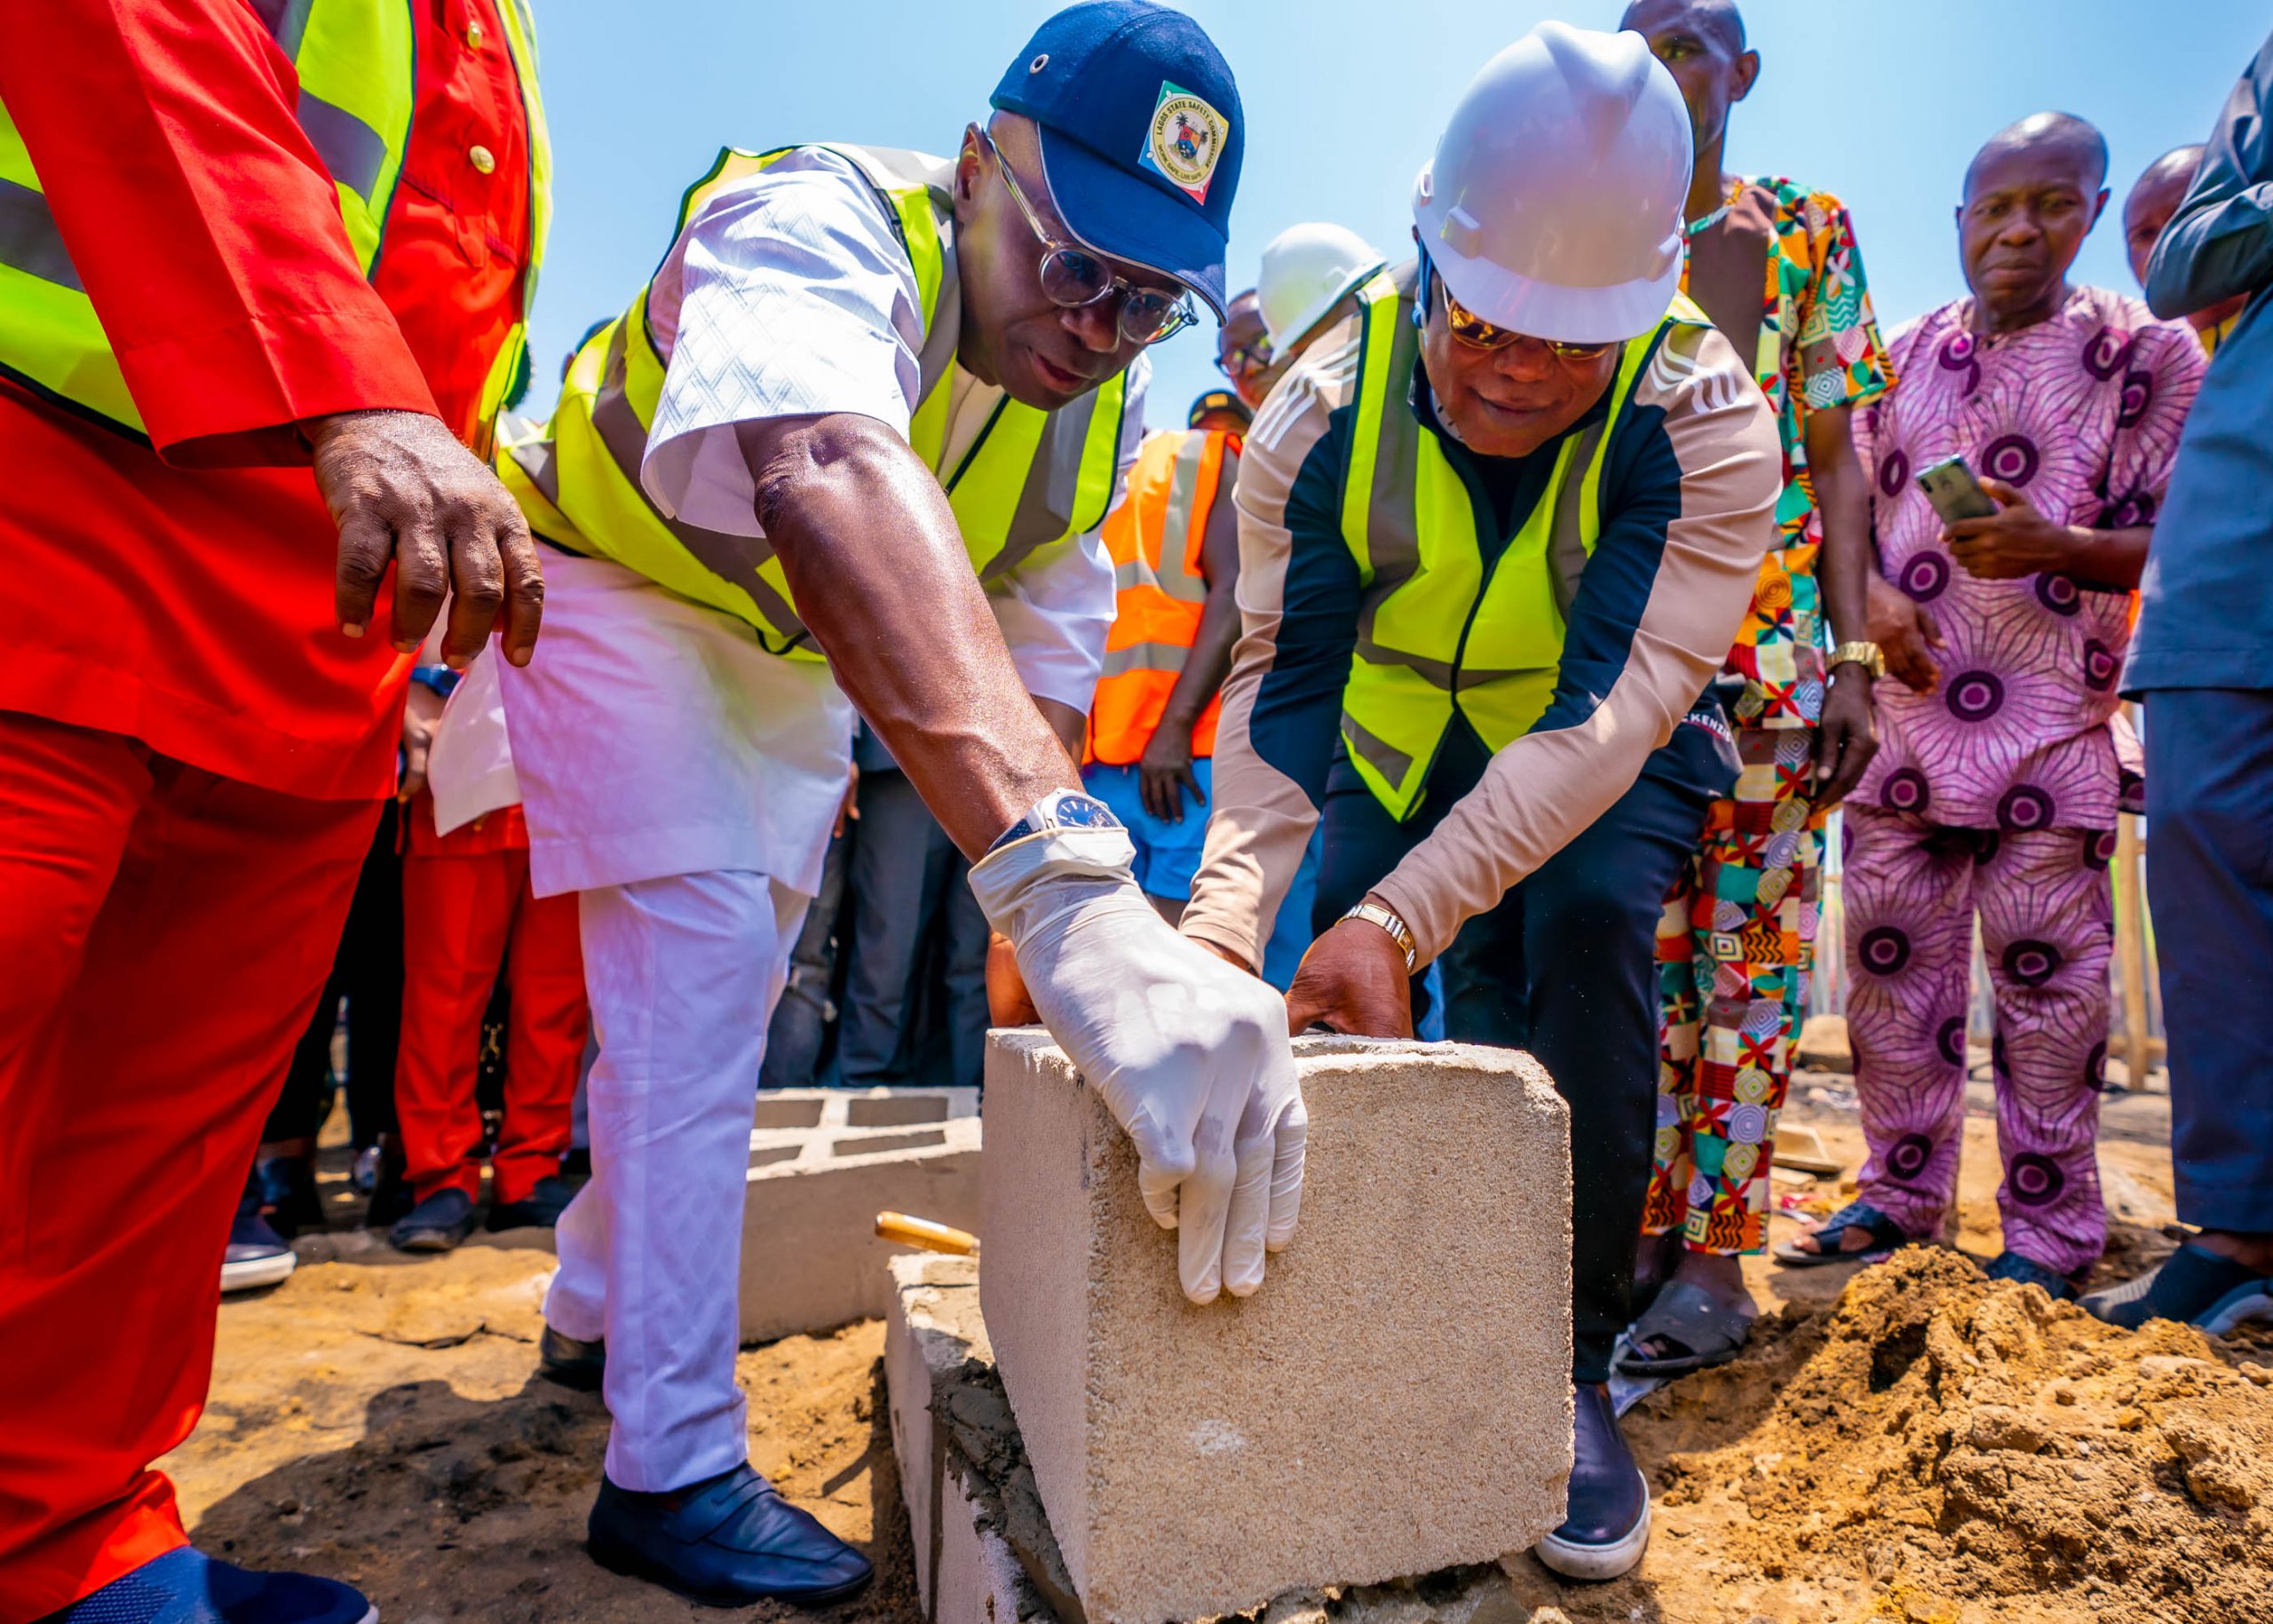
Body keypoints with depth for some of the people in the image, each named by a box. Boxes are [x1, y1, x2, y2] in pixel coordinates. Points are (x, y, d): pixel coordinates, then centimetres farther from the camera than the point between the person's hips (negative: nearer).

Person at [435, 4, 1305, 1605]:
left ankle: (598, 1309, 37)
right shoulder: (821, 224, -37)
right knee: (698, 956, -21)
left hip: (801, 652, 7)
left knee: (720, 986, 14)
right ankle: (673, 1467, -8)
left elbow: (1050, 657, -5)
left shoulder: (1105, 402, -15)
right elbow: (835, 481, -59)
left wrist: (1031, 921, -12)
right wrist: (1067, 886, -74)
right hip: (614, 582, -6)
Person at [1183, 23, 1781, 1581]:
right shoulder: (1324, 411, -23)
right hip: (1398, 742, 3)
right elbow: (1282, 687, -25)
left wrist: (1397, 920, -49)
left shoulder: (1708, 428, -29)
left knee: (1586, 916, -31)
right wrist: (1222, 924, -42)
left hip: (1608, 761, -2)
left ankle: (1569, 1373, -15)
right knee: (1335, 1024, -4)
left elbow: (1608, 713, -37)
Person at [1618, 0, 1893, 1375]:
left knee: (1746, 955, 1)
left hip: (1769, 650, -1)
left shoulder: (1810, 231, 9)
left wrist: (1853, 659, -4)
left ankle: (1719, 1250, 10)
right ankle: (1644, 1223, 17)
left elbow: (1835, 460, 5)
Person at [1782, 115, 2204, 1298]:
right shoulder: (1908, 356, 13)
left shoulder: (2144, 354, 3)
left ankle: (2048, 1232, 14)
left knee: (2045, 981, 0)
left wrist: (2059, 548, -19)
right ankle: (1899, 1193, 23)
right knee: (1893, 968, 8)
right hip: (1905, 722, 4)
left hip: (2052, 731, -3)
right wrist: (1870, 596, -4)